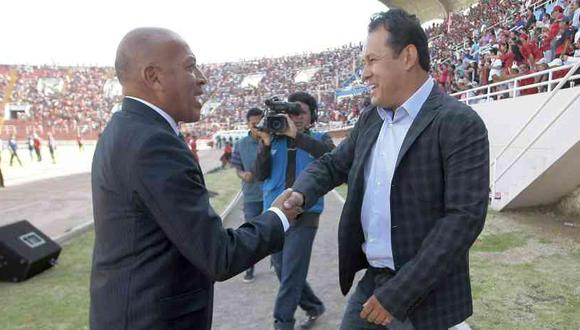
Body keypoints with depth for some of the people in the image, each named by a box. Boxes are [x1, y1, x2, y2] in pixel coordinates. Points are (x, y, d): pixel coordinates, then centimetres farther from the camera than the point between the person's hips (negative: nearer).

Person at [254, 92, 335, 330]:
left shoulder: (318, 139, 1)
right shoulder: (275, 140, 6)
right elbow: (261, 175, -1)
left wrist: (296, 135, -27)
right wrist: (265, 143, -13)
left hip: (304, 214, -4)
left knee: (291, 273, -5)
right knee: (282, 270, 14)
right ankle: (314, 307, 36)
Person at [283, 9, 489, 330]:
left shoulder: (460, 124, -16)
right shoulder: (370, 119, 5)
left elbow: (465, 216, -21)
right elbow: (332, 164, 14)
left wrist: (398, 292, -22)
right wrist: (300, 193, -9)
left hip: (426, 296, -5)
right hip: (371, 281, 6)